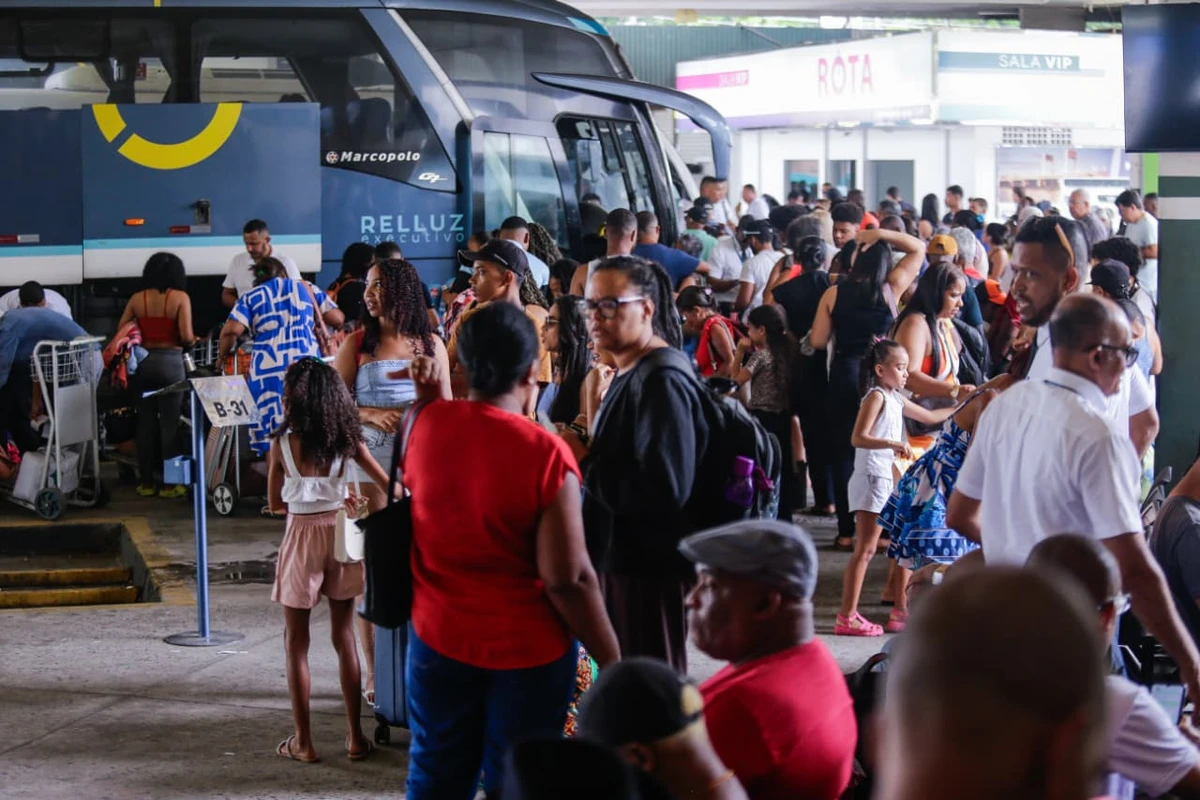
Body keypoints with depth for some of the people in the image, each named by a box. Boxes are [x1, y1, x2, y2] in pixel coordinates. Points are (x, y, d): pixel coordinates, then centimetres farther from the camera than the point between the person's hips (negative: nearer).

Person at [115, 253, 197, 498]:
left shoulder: (137, 299, 2)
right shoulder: (180, 298, -8)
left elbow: (120, 331, 3)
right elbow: (186, 337, -14)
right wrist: (192, 341, 8)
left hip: (143, 362, 4)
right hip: (170, 361, -3)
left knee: (145, 422, 10)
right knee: (169, 423, 3)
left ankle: (146, 481, 16)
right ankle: (170, 483, 6)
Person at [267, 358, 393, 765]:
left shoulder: (282, 444, -10)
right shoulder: (346, 438, -2)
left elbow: (276, 501, 1)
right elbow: (389, 484, 0)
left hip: (302, 537, -3)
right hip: (339, 533, 3)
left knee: (296, 642, 7)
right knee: (345, 637, 12)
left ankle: (303, 741, 9)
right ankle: (355, 736, 14)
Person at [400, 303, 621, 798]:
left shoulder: (427, 425, -7)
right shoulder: (546, 453, -21)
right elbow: (567, 578, -21)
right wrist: (611, 660, -12)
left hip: (439, 635, 4)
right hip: (526, 647, -4)